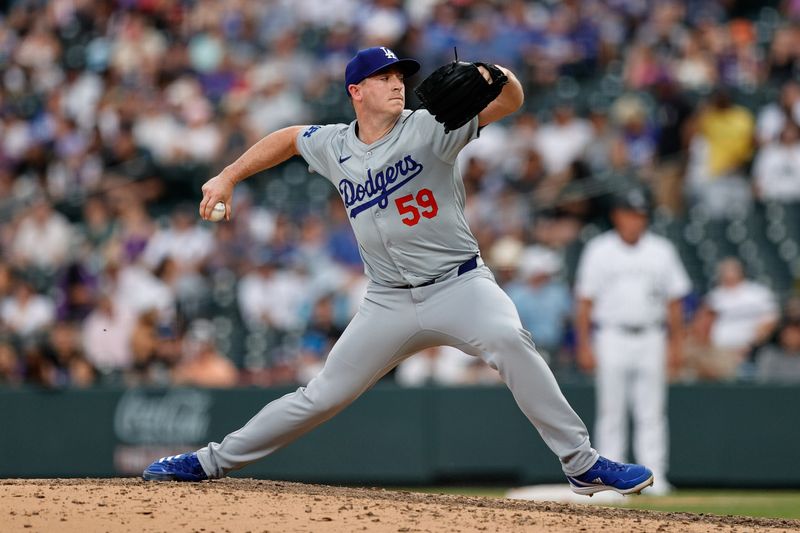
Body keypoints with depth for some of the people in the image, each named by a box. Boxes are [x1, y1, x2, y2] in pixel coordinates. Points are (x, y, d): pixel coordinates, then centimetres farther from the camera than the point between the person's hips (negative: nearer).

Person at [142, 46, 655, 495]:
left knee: (508, 340, -33)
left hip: (459, 285, -3)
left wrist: (497, 75, -39)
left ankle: (582, 464, -29)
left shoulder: (429, 128, -7)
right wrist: (228, 178, 24)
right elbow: (288, 138, 28)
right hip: (390, 302, 3)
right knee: (322, 396, 5)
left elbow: (511, 101, -17)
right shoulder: (334, 146, 6)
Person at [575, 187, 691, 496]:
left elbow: (674, 301, 11)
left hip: (651, 339, 2)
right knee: (611, 412, 0)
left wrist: (675, 343, 4)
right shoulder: (599, 251, 3)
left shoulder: (661, 251, 9)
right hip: (611, 339, -1)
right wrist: (584, 346, -5)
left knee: (652, 413, -1)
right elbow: (585, 301, 2)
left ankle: (654, 478, -1)